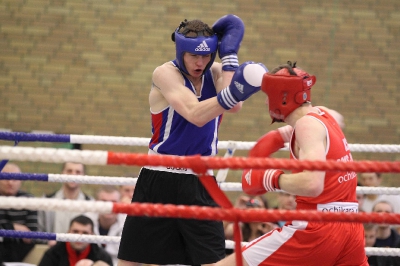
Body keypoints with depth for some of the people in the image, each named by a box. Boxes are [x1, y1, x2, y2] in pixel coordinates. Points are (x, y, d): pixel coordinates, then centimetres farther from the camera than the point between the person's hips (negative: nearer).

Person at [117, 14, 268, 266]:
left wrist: (230, 53, -19)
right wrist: (232, 93, -48)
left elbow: (235, 106, -22)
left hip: (200, 184, 3)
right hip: (159, 180, -3)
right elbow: (195, 114, -30)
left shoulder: (216, 72, 0)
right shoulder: (165, 73, -13)